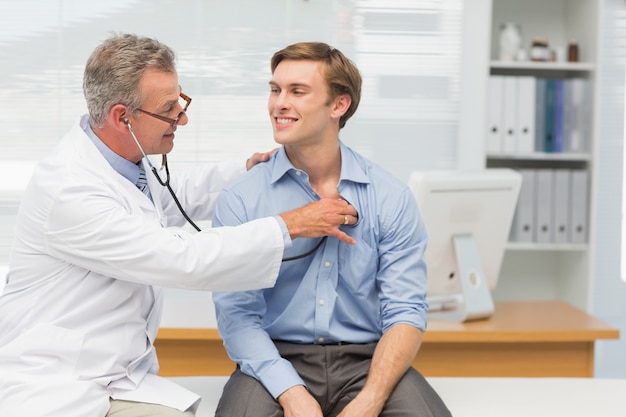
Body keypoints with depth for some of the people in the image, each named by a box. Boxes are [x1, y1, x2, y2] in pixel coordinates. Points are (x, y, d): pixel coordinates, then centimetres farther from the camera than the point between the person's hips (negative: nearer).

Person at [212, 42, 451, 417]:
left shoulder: (392, 199, 1)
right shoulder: (240, 201, 0)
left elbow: (405, 312, -3)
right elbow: (238, 315, -6)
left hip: (367, 359, 1)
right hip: (277, 359, -1)